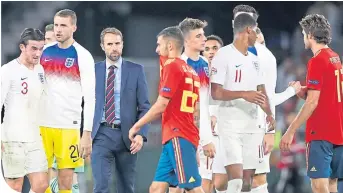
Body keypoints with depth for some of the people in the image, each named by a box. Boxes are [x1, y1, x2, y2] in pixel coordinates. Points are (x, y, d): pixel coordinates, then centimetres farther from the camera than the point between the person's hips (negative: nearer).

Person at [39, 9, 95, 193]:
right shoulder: (44, 52, 8)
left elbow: (90, 98, -7)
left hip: (69, 127, -3)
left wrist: (87, 134, -14)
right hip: (42, 124, 4)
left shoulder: (83, 56, -4)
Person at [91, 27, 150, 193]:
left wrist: (141, 134, -10)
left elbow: (144, 107, 2)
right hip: (101, 134, -1)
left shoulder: (136, 70, 4)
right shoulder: (93, 71, 7)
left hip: (126, 136, 1)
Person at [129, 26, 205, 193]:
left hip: (178, 137, -9)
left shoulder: (172, 66, -8)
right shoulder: (190, 71, 18)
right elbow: (195, 112, 20)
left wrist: (136, 126, -3)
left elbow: (161, 105, -13)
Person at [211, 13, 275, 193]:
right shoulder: (224, 55, -9)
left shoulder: (254, 60, 15)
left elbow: (261, 91, 19)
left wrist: (269, 114, 1)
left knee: (248, 178, 6)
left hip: (252, 124, 7)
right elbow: (216, 93, -14)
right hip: (230, 126, -7)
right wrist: (243, 94, -25)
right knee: (235, 178, -17)